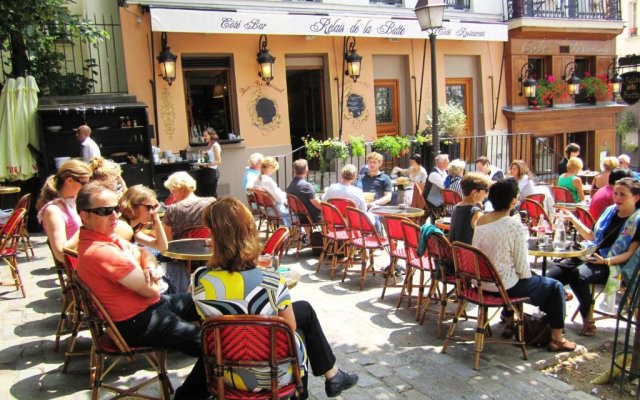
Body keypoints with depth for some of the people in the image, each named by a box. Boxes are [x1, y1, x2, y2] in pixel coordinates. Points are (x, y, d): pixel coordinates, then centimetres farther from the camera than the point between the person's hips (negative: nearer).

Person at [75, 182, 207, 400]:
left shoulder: (106, 236, 3)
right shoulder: (99, 251, -28)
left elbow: (144, 253, 15)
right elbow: (151, 289, -27)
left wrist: (150, 267, -9)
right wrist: (150, 277, -3)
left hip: (149, 306, 11)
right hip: (138, 324, -11)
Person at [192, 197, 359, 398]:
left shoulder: (199, 279, -20)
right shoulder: (271, 282, -28)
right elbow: (290, 327, -10)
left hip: (226, 373, 3)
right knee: (305, 310, 23)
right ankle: (332, 376, 36)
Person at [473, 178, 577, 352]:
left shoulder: (480, 221, -2)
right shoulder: (516, 226, -21)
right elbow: (522, 266, -16)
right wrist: (527, 275, 4)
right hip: (503, 285, -7)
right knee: (556, 287, 13)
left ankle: (509, 321, 53)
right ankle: (557, 339, 20)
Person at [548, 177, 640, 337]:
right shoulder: (610, 211, 14)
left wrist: (606, 261, -26)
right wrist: (573, 220, 11)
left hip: (614, 265, -6)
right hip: (592, 257, 6)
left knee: (578, 274, -35)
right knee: (553, 275, -17)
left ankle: (587, 318, -16)